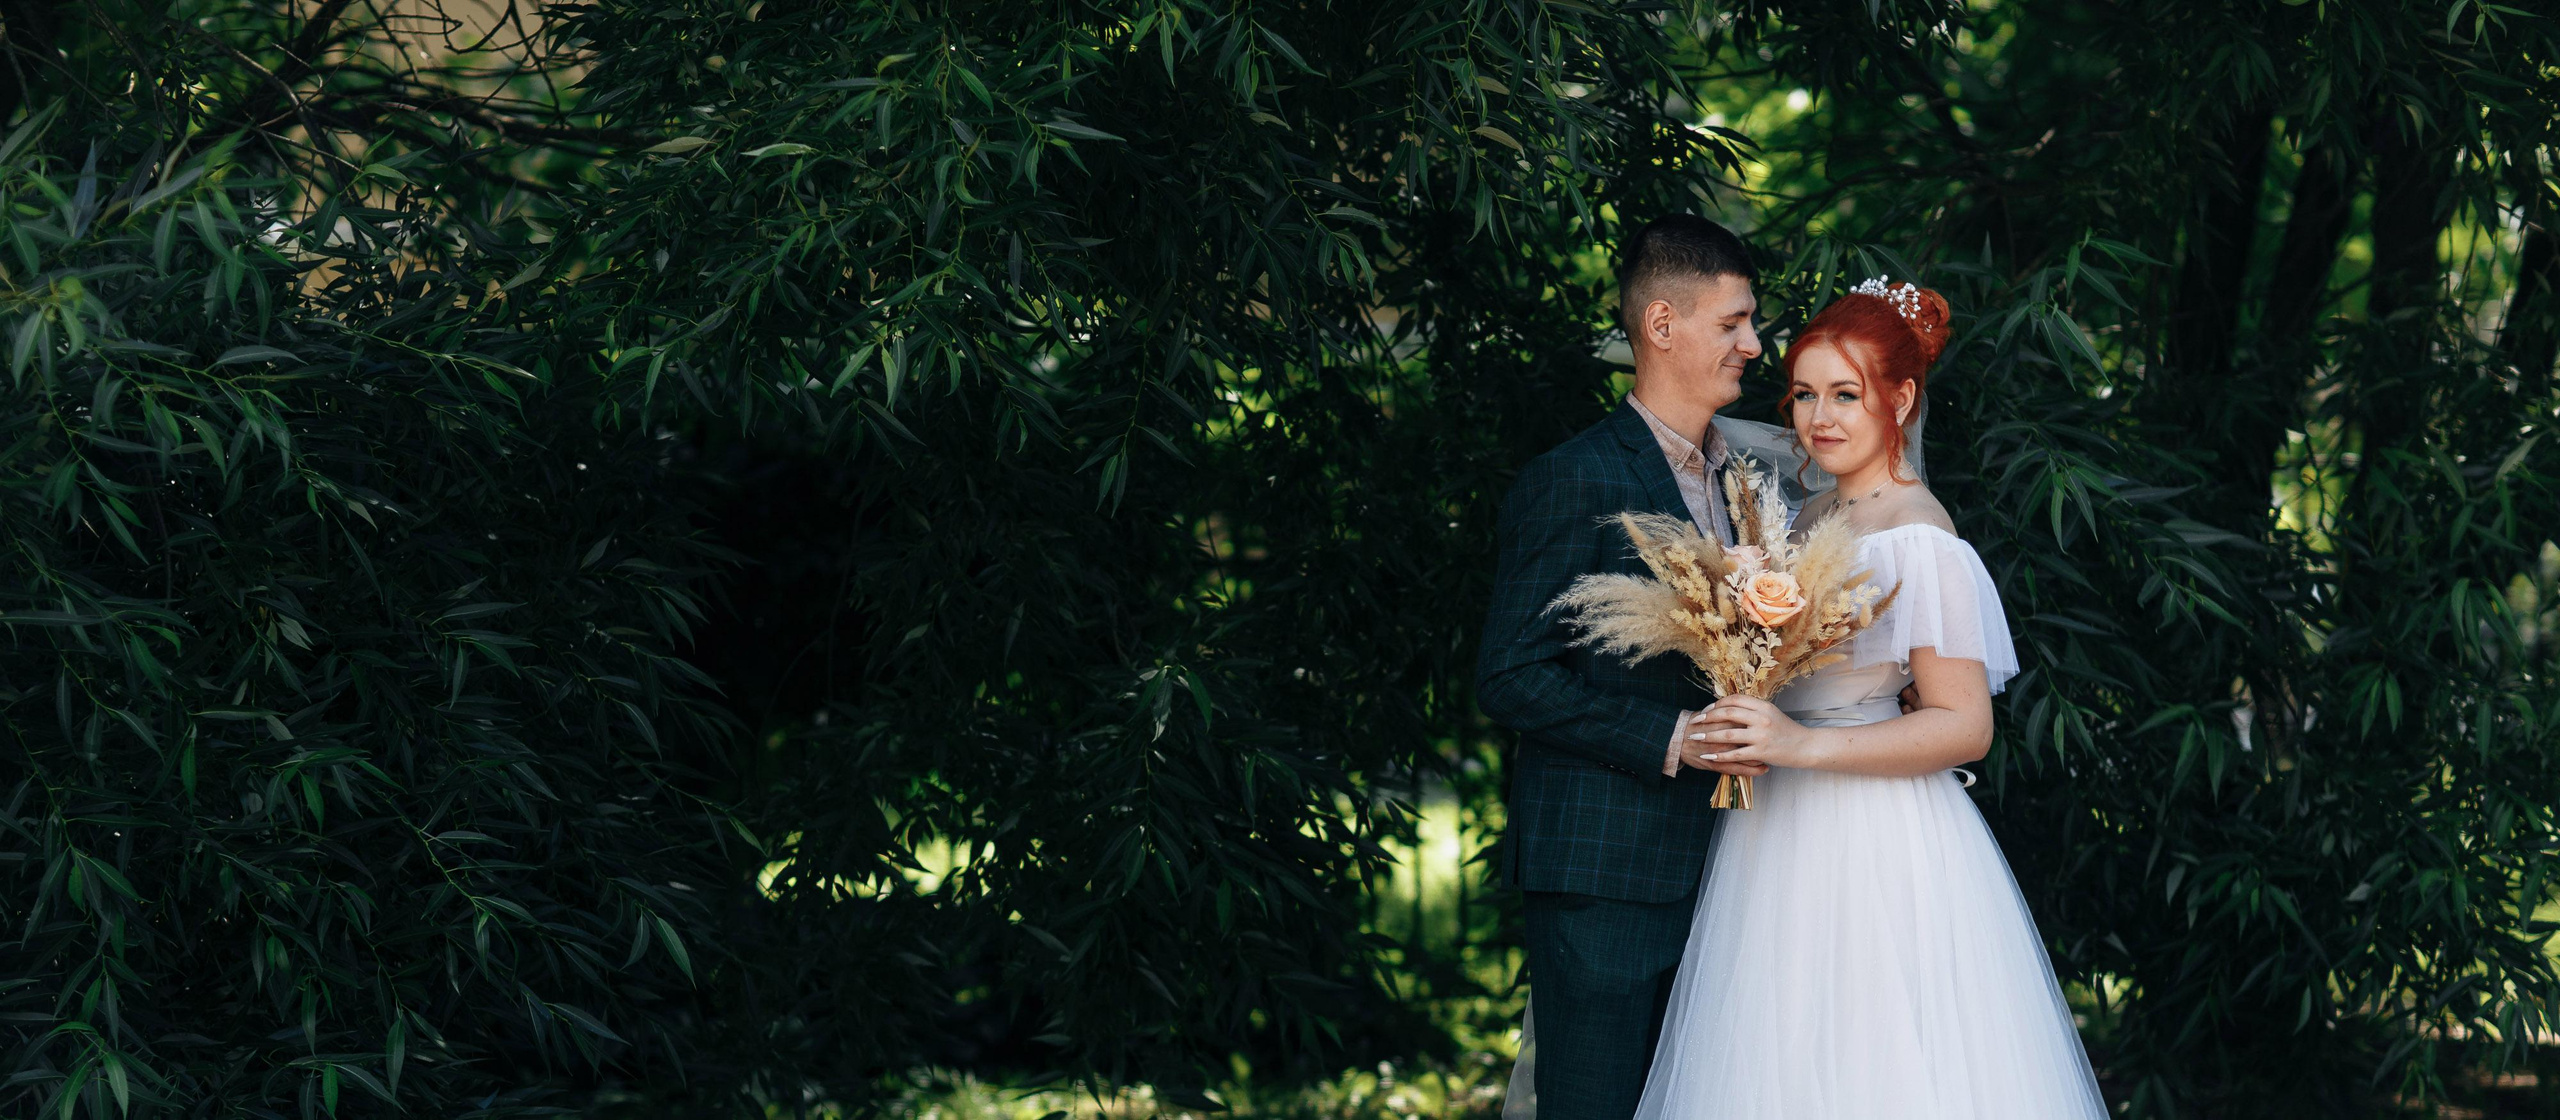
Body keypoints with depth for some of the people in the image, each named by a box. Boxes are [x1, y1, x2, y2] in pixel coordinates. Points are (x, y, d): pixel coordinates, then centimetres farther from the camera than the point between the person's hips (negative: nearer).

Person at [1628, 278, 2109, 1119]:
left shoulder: (1920, 541, -14)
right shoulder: (1813, 519, 12)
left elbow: (1965, 727, -17)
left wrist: (1802, 744, -23)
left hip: (1875, 852, -8)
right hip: (1784, 841, 8)